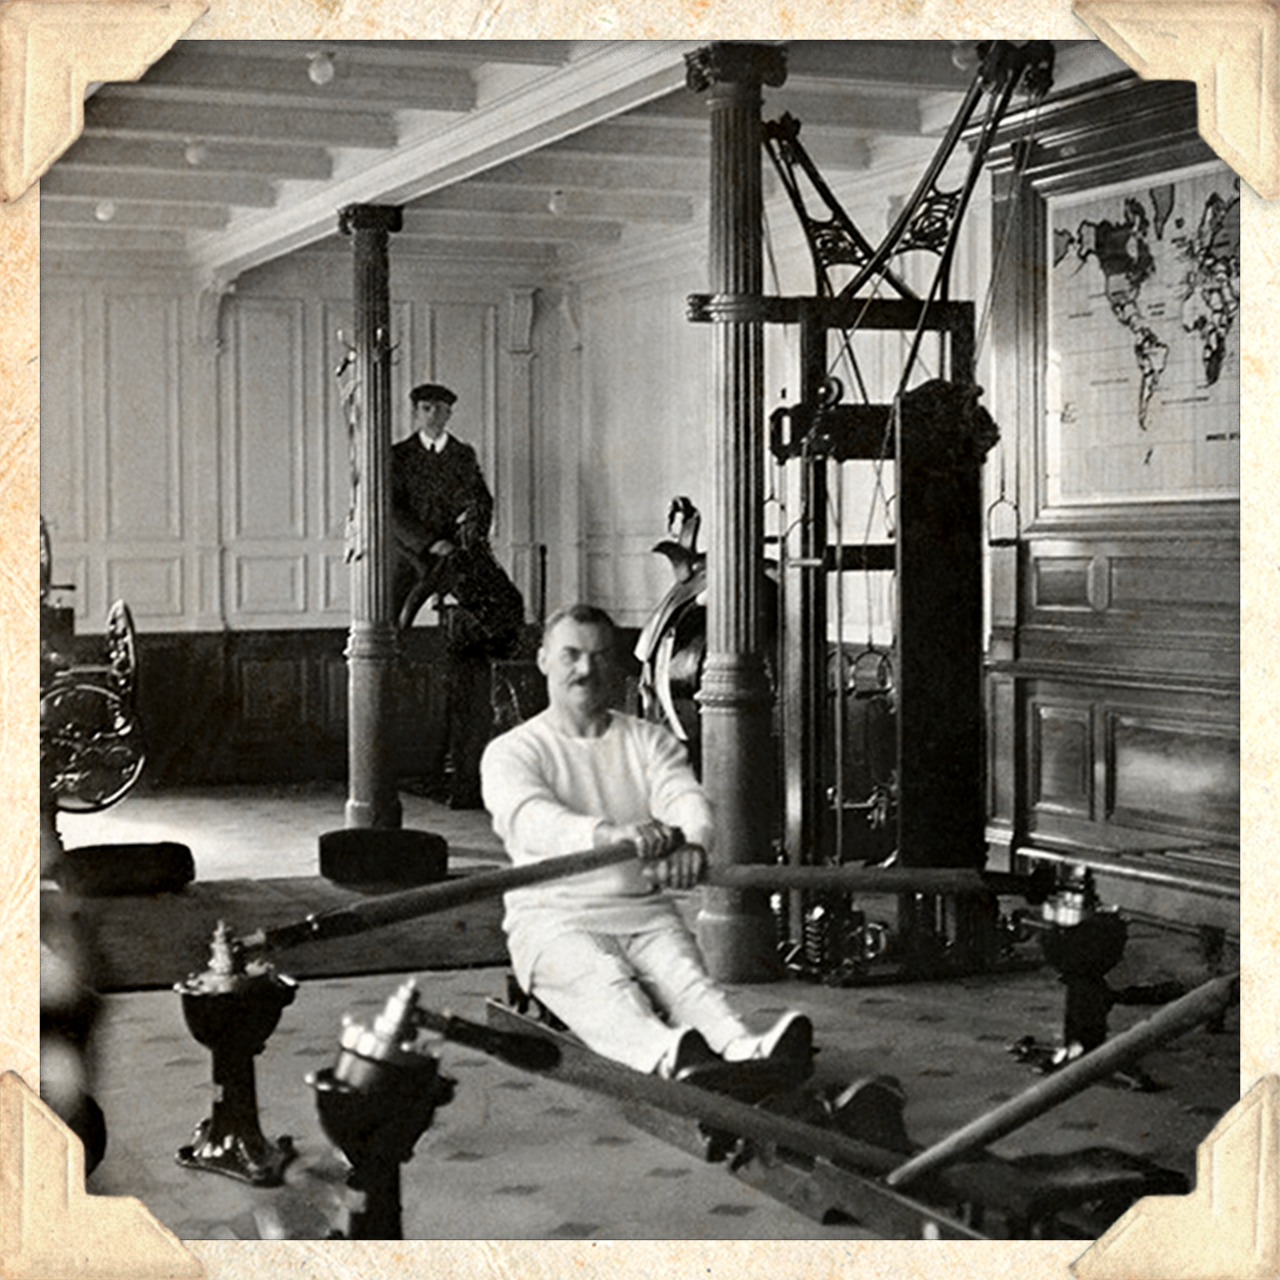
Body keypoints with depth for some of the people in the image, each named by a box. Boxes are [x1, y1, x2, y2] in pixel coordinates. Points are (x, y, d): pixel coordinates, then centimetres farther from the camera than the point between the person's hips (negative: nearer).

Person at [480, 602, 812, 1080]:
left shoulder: (651, 741, 16)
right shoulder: (511, 751, 5)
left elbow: (686, 797, -6)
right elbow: (530, 818, -19)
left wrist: (692, 844, -33)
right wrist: (607, 834, -41)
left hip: (646, 915, 3)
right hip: (554, 918, -3)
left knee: (686, 978, -29)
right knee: (604, 985, -35)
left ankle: (745, 1049, -58)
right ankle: (665, 1054, -65)